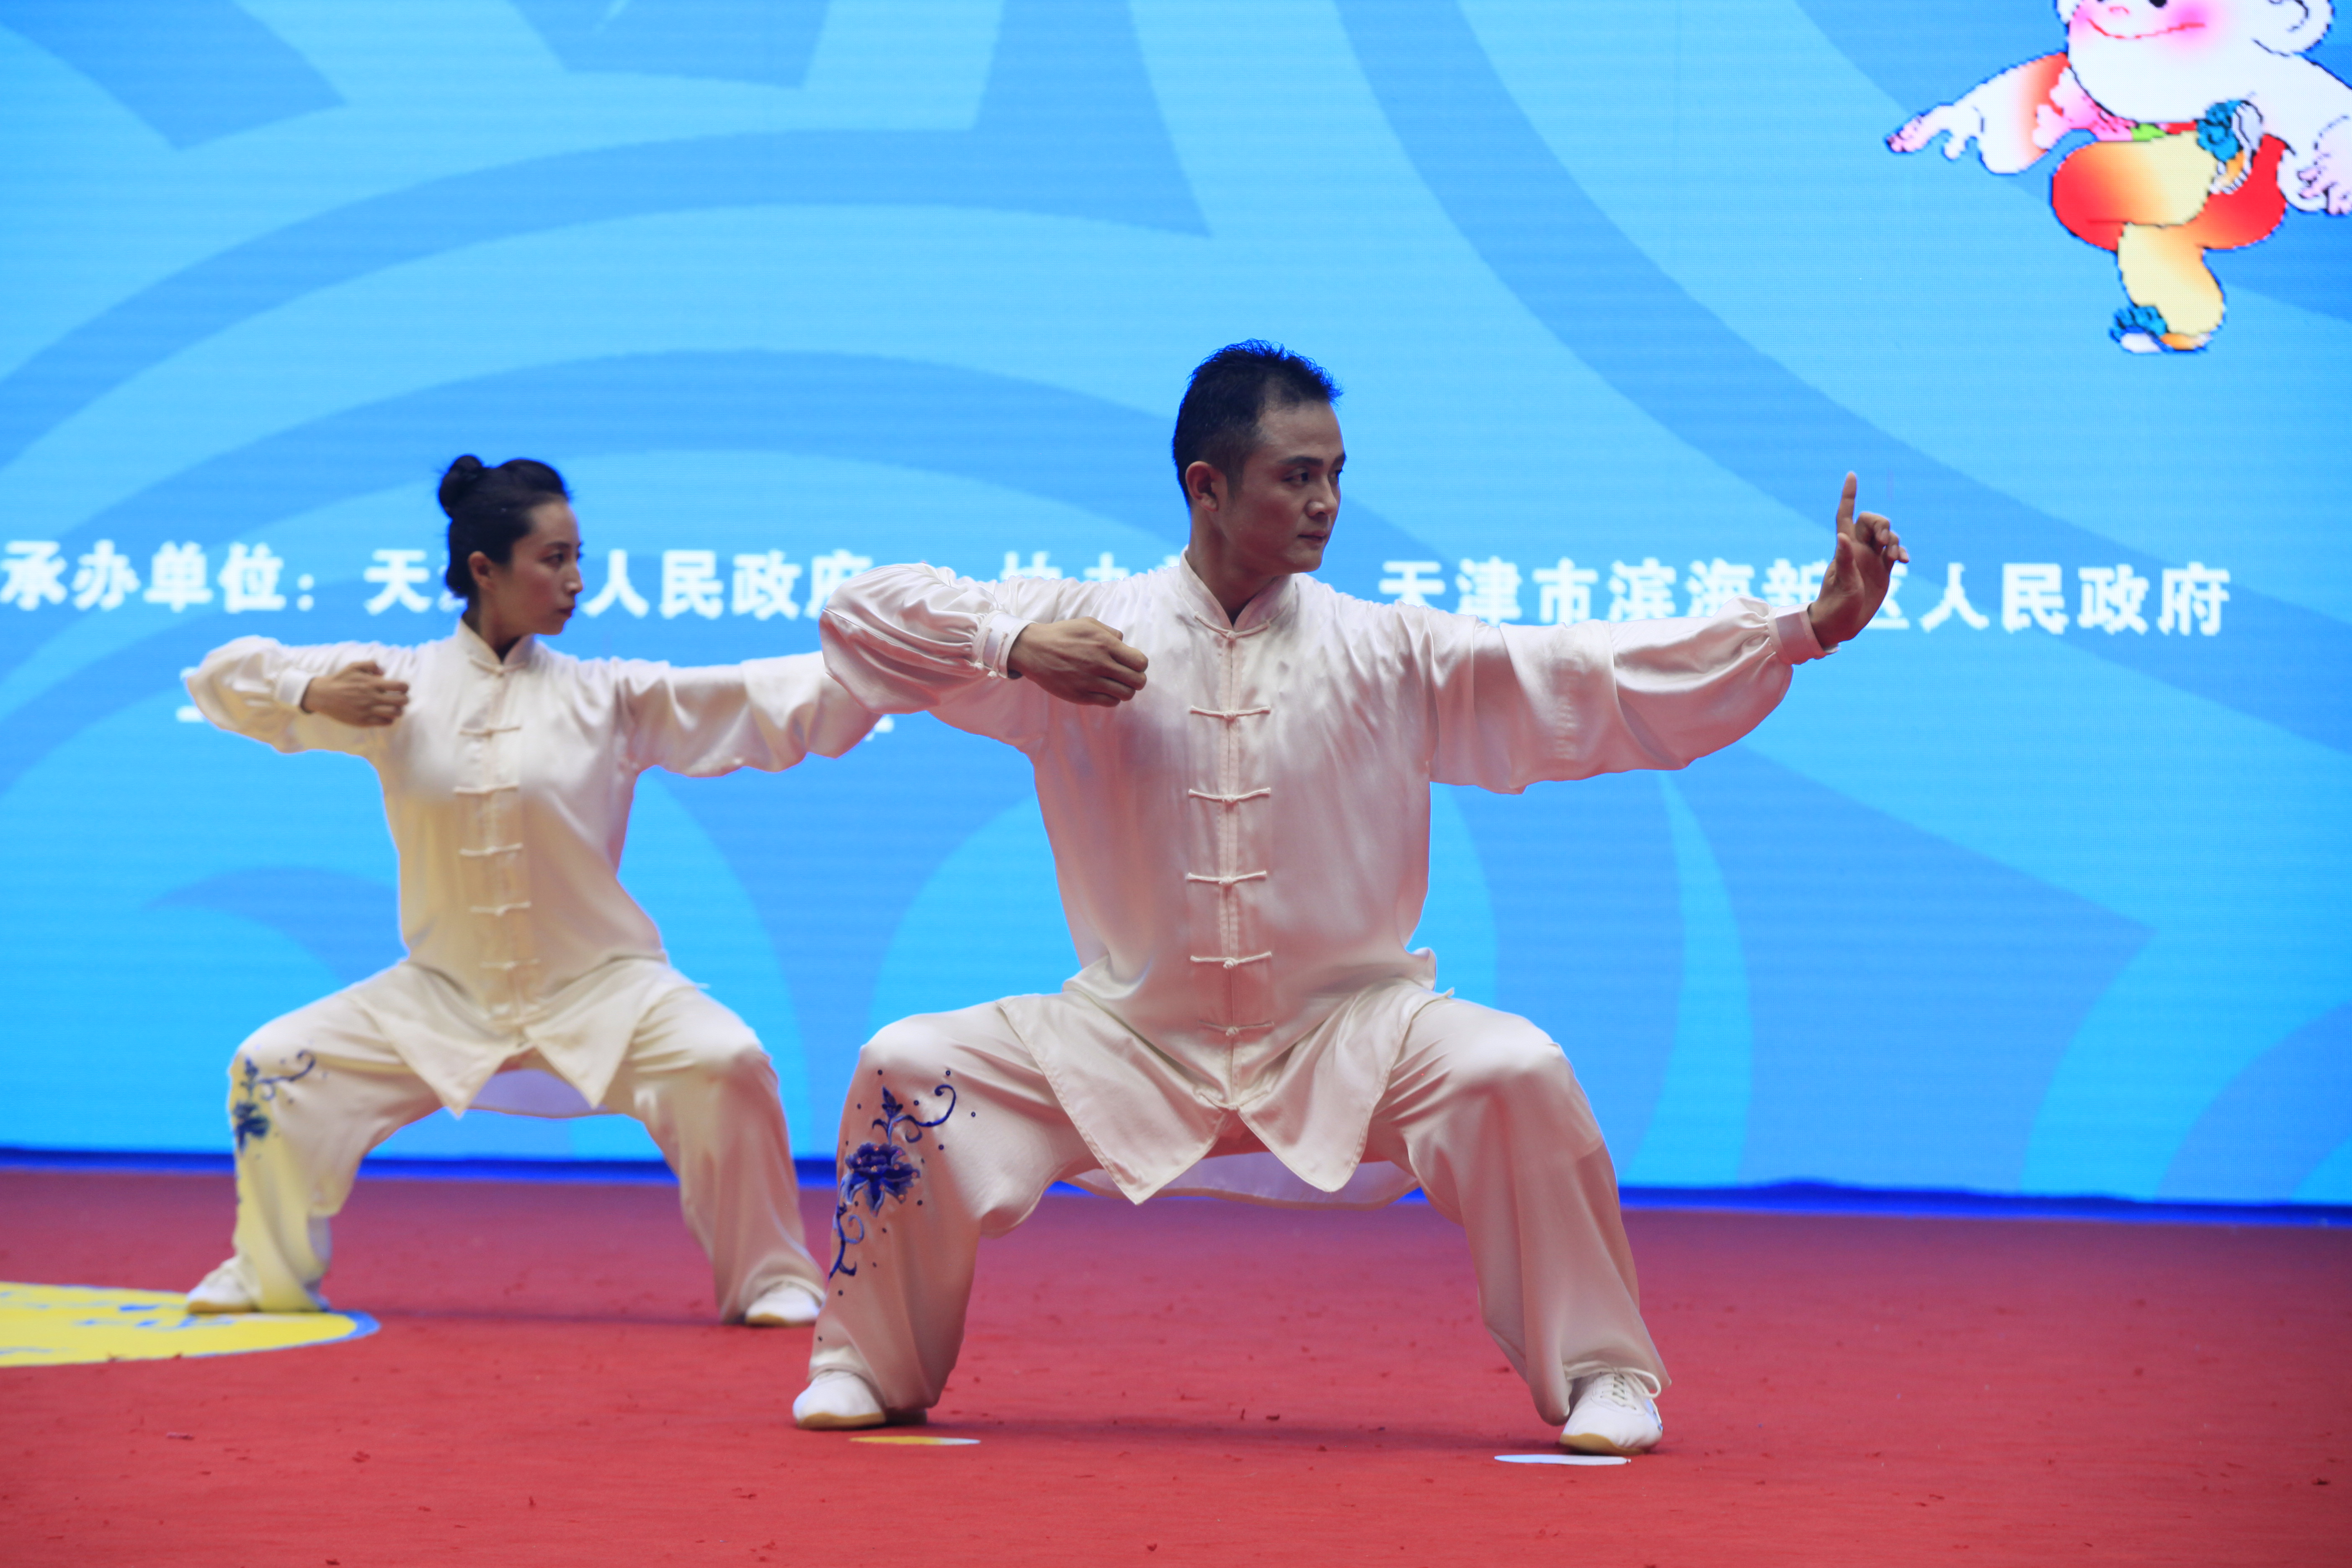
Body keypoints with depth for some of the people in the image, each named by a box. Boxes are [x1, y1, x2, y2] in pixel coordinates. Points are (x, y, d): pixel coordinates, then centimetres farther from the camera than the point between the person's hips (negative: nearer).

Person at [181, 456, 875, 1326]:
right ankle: (271, 1271, 16)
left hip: (600, 986, -1)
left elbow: (763, 702, -8)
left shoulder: (611, 697, -2)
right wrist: (314, 693, -21)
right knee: (274, 1065, -9)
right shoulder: (400, 685, -1)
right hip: (444, 993, 1)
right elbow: (224, 676, 0)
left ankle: (770, 1279, -6)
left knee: (724, 1062, -26)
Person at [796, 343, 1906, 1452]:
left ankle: (1601, 1373, -8)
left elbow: (1594, 680, -7)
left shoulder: (1390, 656, -1)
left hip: (1347, 1046, 0)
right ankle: (872, 1369, 8)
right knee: (909, 1071, -16)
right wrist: (1015, 646, -23)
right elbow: (864, 615, -5)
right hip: (1132, 1049, 1)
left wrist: (1809, 628, -16)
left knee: (1514, 1075, -27)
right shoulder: (1086, 634, -3)